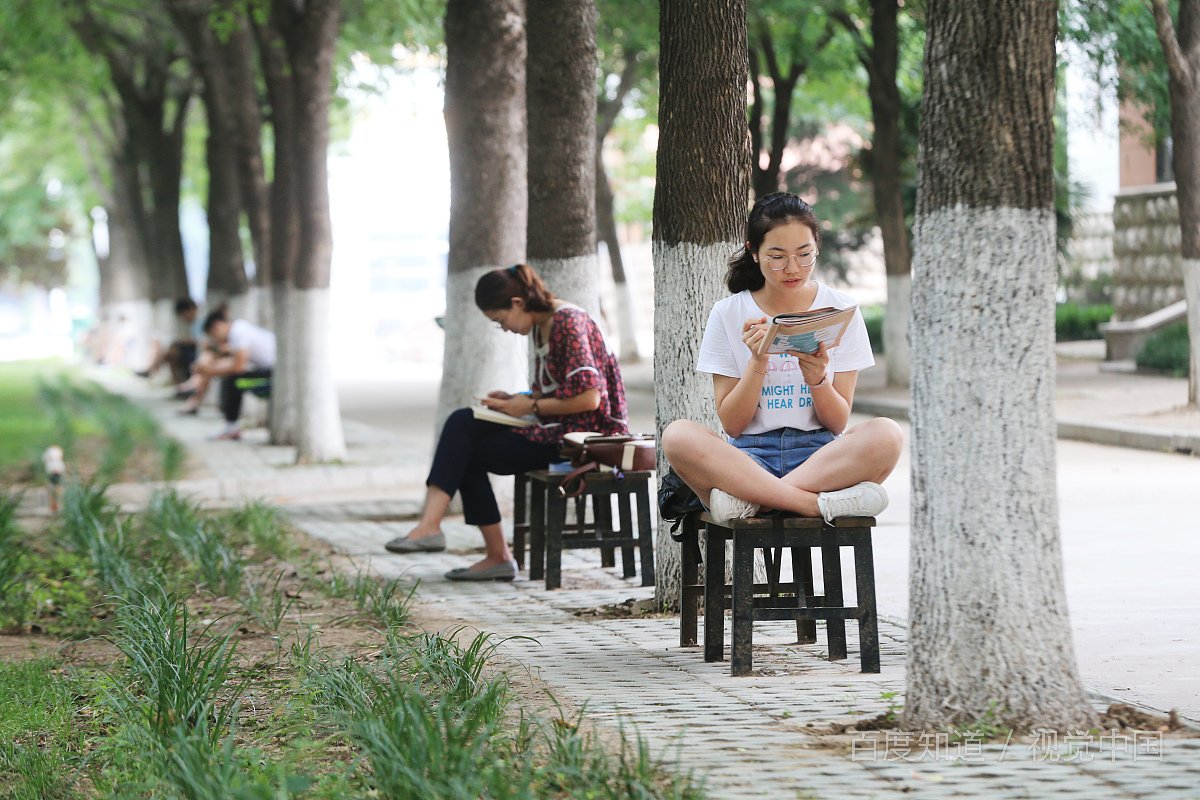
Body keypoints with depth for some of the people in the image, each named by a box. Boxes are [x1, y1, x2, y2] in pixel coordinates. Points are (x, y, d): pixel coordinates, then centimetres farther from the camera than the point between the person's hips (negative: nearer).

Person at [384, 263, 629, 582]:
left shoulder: (568, 323, -17)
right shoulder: (542, 326, 12)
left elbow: (588, 398, -23)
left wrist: (530, 406, -14)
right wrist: (517, 399, 3)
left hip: (585, 433, -9)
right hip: (556, 427, 9)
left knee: (469, 453, -6)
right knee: (462, 423, -6)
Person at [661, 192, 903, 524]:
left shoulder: (840, 310, 7)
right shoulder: (728, 315, 6)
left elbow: (838, 423, 4)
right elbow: (731, 424, 2)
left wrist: (818, 380, -17)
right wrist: (758, 364, -14)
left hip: (820, 454, 1)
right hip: (748, 455, 0)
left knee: (886, 434, -32)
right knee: (677, 435, -32)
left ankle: (748, 498, -31)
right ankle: (820, 505, -36)